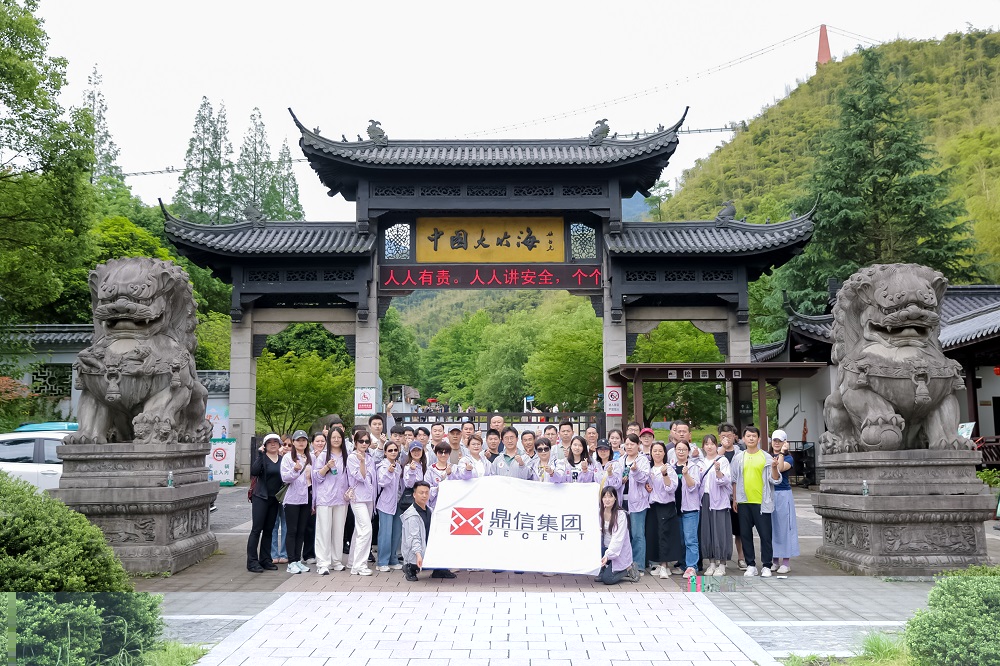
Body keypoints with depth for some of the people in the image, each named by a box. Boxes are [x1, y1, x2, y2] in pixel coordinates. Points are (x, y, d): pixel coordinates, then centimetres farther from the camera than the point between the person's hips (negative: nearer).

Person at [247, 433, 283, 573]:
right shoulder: (262, 458, -4)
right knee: (257, 529, -6)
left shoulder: (282, 460, 9)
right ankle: (252, 561, -4)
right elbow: (254, 472, -22)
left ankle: (265, 559, 16)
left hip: (275, 499, 5)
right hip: (261, 497, -5)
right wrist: (260, 454, -24)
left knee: (269, 530, 10)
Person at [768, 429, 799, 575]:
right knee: (771, 527, 6)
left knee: (784, 526, -3)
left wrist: (782, 452, -13)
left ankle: (786, 561, 2)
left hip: (783, 495, -4)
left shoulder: (788, 458, 2)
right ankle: (775, 560, 15)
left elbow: (781, 468, -18)